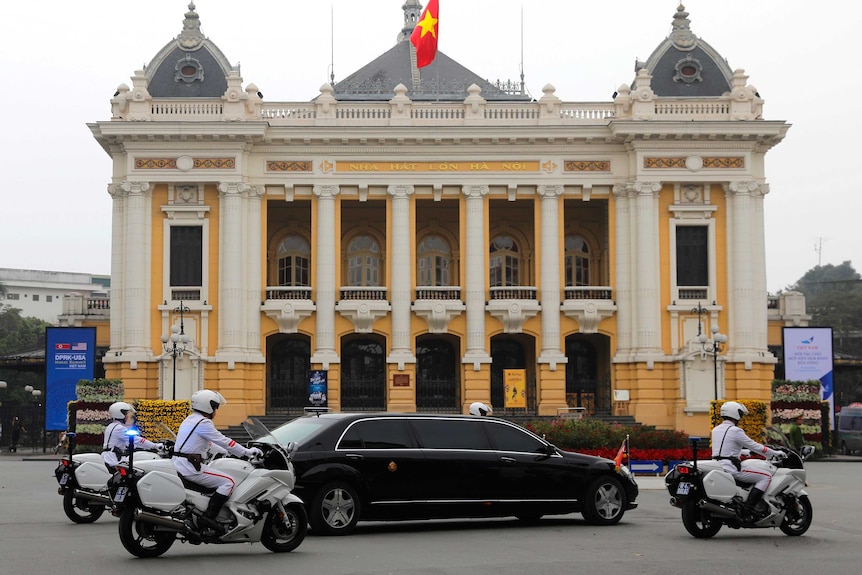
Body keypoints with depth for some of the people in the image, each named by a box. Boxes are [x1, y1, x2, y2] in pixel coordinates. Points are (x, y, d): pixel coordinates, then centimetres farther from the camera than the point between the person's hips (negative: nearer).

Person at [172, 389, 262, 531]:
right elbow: (223, 441, -13)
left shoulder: (189, 420, 19)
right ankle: (208, 516, -19)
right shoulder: (203, 423, -12)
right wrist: (247, 452, -5)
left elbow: (211, 444, 26)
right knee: (228, 482, -12)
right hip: (190, 468, -10)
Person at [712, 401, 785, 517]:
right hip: (731, 469, -9)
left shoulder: (716, 430, 14)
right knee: (766, 477, -7)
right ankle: (749, 507, -17)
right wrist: (775, 453, 5)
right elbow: (755, 447, -7)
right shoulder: (735, 431, -10)